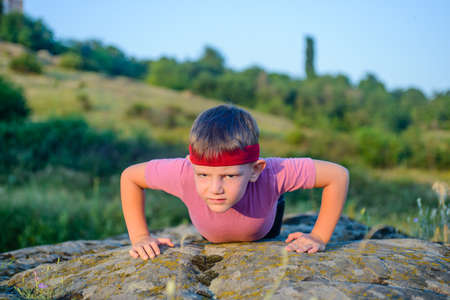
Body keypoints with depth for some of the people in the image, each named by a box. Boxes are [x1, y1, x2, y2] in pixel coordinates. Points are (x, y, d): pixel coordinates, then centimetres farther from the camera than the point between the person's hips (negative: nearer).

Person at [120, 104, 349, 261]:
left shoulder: (272, 174, -51)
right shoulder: (183, 173, -48)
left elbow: (338, 175, -38)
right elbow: (129, 176, -28)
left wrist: (319, 238, -37)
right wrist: (140, 237, -32)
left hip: (261, 233, -1)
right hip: (212, 239, 1)